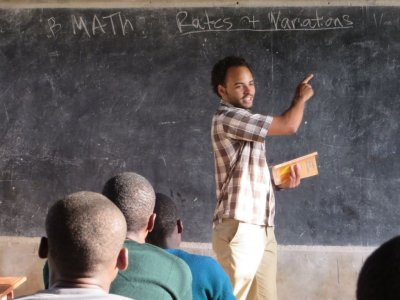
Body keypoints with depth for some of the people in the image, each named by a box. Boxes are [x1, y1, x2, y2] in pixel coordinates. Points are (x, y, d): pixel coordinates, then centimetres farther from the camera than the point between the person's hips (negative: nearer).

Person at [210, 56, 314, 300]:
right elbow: (288, 125, -14)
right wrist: (301, 97, 6)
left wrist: (283, 182, 6)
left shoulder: (248, 125, 20)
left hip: (263, 230, 9)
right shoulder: (226, 118, -10)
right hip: (239, 230, -9)